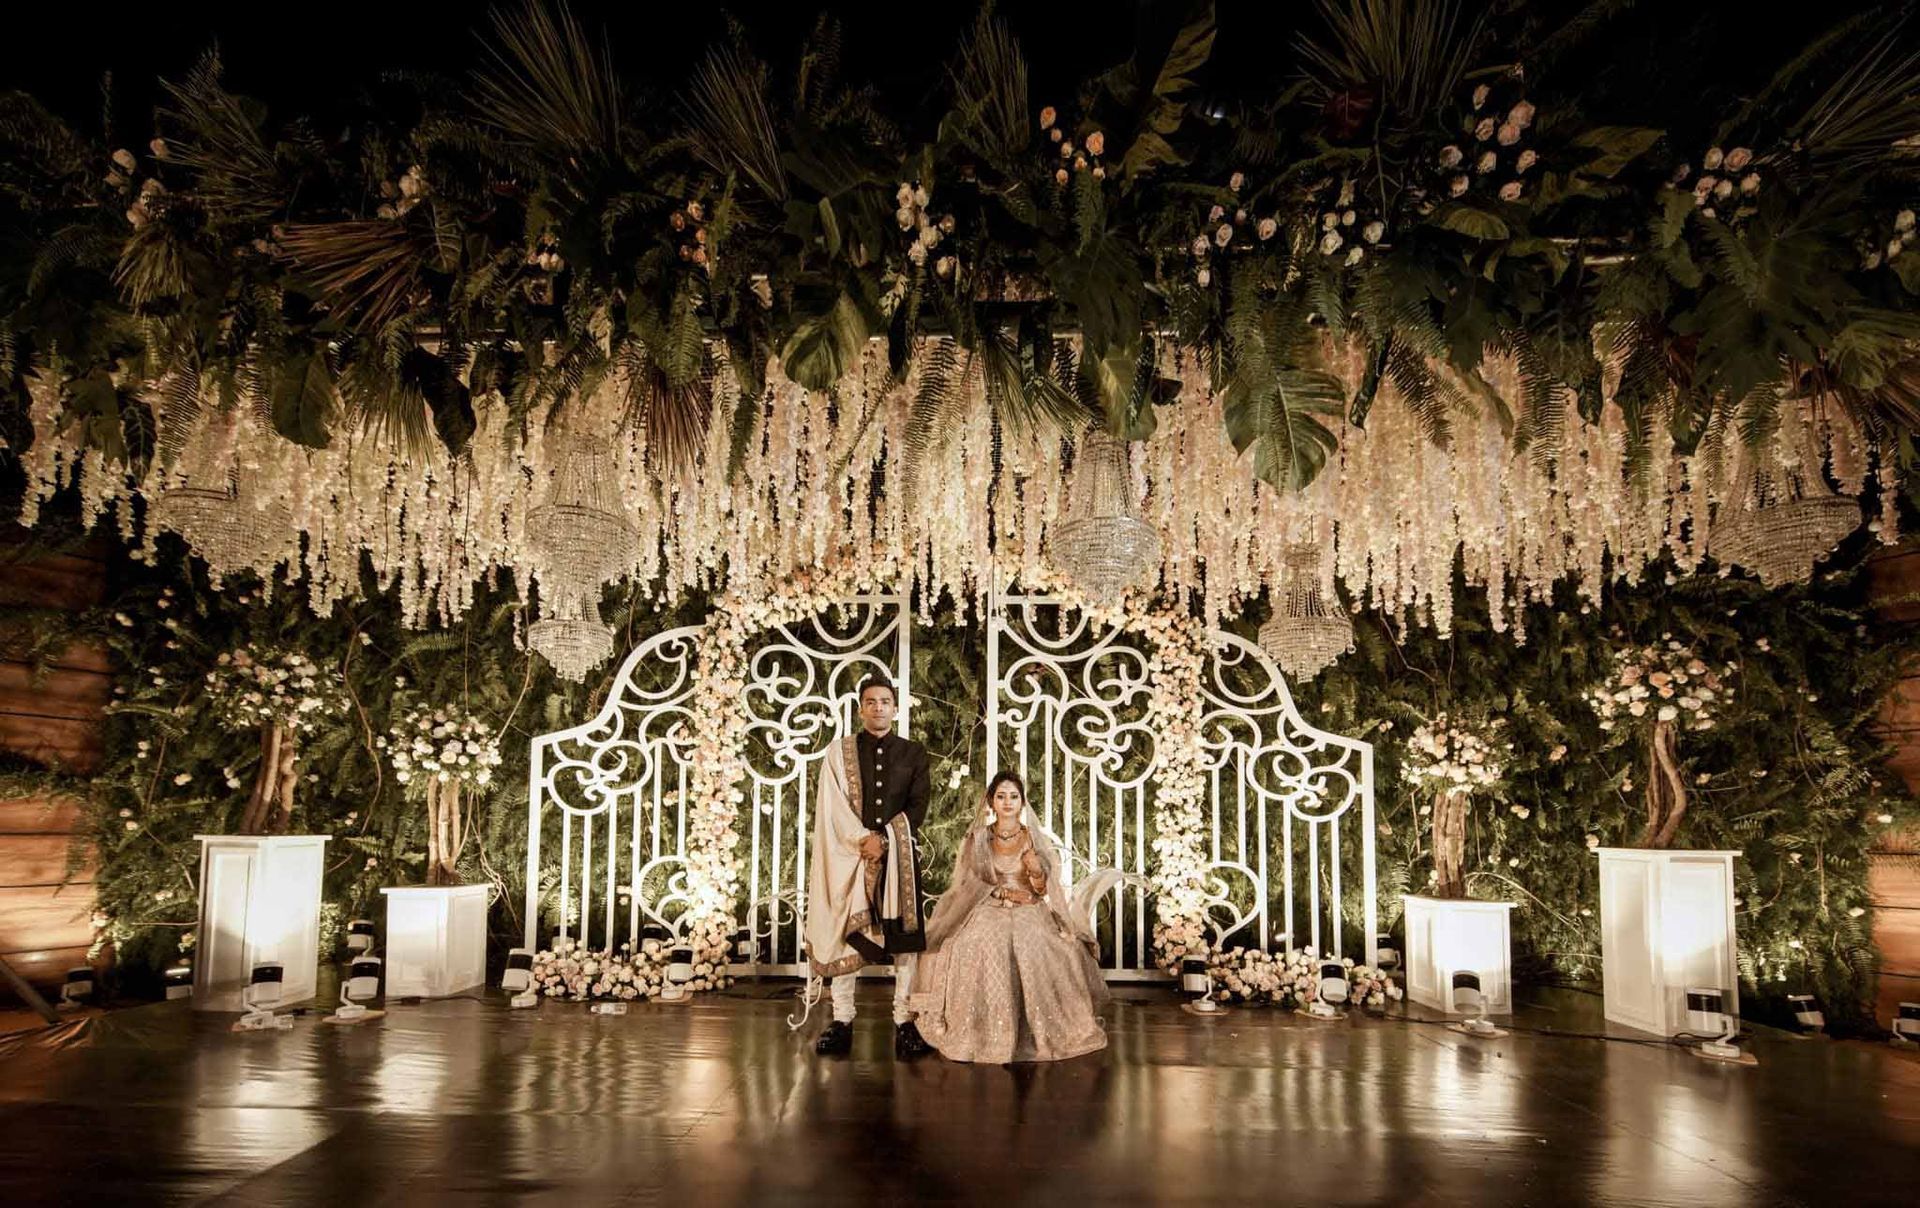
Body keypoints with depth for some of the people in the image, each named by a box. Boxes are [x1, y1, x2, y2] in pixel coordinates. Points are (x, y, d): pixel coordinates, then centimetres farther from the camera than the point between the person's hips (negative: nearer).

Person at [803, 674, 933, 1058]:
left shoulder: (913, 753, 9)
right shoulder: (839, 752, 7)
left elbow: (917, 807, 2)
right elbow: (832, 808, -2)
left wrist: (884, 839, -11)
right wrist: (863, 840, -13)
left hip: (898, 855, 1)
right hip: (848, 855, 0)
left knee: (903, 936, -2)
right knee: (844, 935, -1)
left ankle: (904, 1022, 3)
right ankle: (842, 1022, 4)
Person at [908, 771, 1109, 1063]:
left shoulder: (1036, 838, 8)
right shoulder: (977, 839, 8)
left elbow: (1045, 888, 3)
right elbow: (968, 883, 3)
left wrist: (1036, 872, -18)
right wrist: (1001, 892, -10)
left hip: (1031, 911, 0)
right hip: (988, 910, 0)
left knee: (1039, 949, -29)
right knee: (981, 948, -30)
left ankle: (1041, 1032, -19)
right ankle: (985, 1031, -22)